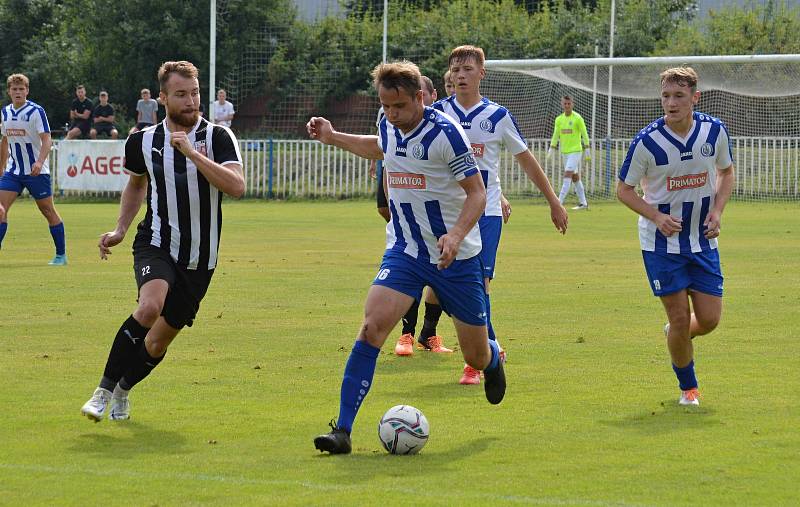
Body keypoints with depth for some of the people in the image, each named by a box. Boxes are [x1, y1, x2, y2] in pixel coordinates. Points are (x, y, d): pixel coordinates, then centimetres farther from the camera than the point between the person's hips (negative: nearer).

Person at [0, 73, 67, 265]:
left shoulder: (36, 111, -11)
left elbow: (47, 140, -17)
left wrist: (40, 162, -32)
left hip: (36, 170, -5)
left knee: (48, 211, 2)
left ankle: (61, 255, 12)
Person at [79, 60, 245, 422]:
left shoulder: (218, 137, -6)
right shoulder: (143, 142, 1)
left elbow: (236, 186, -22)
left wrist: (192, 152, -26)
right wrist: (120, 230, 13)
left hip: (200, 258, 1)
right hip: (156, 245, -1)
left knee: (160, 341, 8)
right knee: (150, 306, -31)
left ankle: (122, 390, 38)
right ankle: (104, 390, -20)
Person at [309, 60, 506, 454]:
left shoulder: (445, 133, -18)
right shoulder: (389, 127, 1)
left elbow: (476, 193, -16)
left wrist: (456, 235, -32)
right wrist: (334, 137, 20)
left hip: (455, 257, -4)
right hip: (404, 252, 4)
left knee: (476, 356, 8)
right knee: (372, 326, -20)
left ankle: (493, 361, 49)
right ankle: (342, 430, -22)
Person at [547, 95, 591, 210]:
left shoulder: (577, 118, -7)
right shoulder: (559, 119, 9)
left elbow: (584, 135, -5)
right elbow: (556, 136, 13)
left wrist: (587, 149, -7)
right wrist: (551, 149, 7)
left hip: (575, 151, -6)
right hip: (564, 152, 6)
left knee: (567, 175, -14)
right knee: (575, 177, 10)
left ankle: (559, 201, -19)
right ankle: (583, 203, 16)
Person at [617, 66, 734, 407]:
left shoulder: (715, 131, -8)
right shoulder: (646, 142, -17)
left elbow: (726, 172, 11)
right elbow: (624, 190, -5)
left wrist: (717, 210, -6)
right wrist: (656, 216, -21)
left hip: (702, 239, 3)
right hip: (661, 242, -3)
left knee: (709, 318, -1)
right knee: (680, 317, -4)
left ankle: (677, 336, 36)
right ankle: (688, 387, 19)